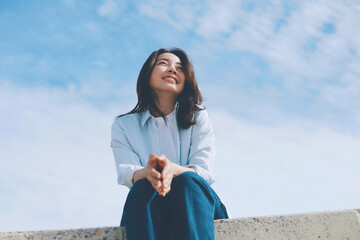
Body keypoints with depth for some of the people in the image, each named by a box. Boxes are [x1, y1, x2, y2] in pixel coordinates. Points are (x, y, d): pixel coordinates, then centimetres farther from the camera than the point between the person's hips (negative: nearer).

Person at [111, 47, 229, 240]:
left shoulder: (199, 118, 11)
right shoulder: (123, 126, 12)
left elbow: (204, 172, -3)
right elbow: (126, 174, -5)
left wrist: (173, 170, -28)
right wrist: (147, 172, -31)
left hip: (195, 204, 1)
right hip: (147, 209, 0)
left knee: (187, 181, -32)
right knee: (143, 186, -33)